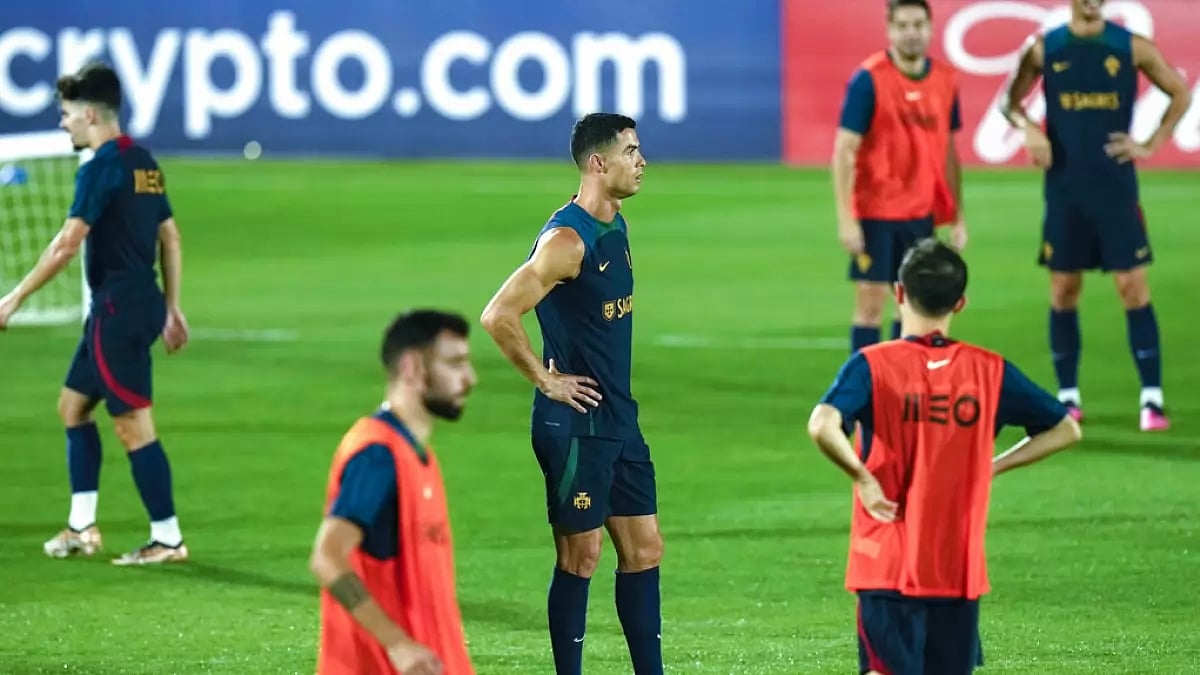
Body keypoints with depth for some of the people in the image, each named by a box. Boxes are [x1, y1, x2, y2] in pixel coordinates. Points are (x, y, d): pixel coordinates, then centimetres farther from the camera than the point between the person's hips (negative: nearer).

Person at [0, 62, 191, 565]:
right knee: (73, 404, 18)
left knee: (133, 424, -6)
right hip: (142, 302, 10)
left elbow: (67, 243, -20)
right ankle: (82, 527, 18)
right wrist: (172, 308, 23)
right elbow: (170, 238, 18)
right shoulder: (143, 163, 13)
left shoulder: (101, 168, -14)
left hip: (118, 308, -10)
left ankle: (167, 539, -3)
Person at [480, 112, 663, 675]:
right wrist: (547, 381, -17)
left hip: (618, 418, 9)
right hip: (575, 423, -9)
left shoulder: (615, 229, 10)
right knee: (581, 555, -2)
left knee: (644, 549, 10)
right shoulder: (567, 241, -18)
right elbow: (499, 316, -25)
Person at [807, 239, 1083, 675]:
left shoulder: (873, 365, -7)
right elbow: (1065, 430, 10)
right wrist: (993, 467, 11)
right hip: (961, 569, 3)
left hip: (888, 566, -3)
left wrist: (862, 477, -11)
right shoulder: (990, 371, 2)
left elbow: (822, 426, -26)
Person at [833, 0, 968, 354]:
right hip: (875, 212, -5)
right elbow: (844, 152, -12)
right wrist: (846, 219, -17)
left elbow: (948, 151, 13)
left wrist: (957, 216, 10)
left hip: (922, 212, 5)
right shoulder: (868, 79, -11)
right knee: (871, 304, -4)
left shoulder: (945, 79, 5)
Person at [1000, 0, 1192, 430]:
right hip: (1064, 186, 1)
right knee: (1063, 291, 5)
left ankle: (1151, 399, -7)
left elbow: (1181, 93, 9)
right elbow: (1009, 100, 11)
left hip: (1115, 184, -1)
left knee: (1133, 286, -7)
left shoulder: (1131, 47, 0)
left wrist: (1151, 145, -2)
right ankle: (1067, 396, 15)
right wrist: (1029, 129, -9)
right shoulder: (1044, 48, 3)